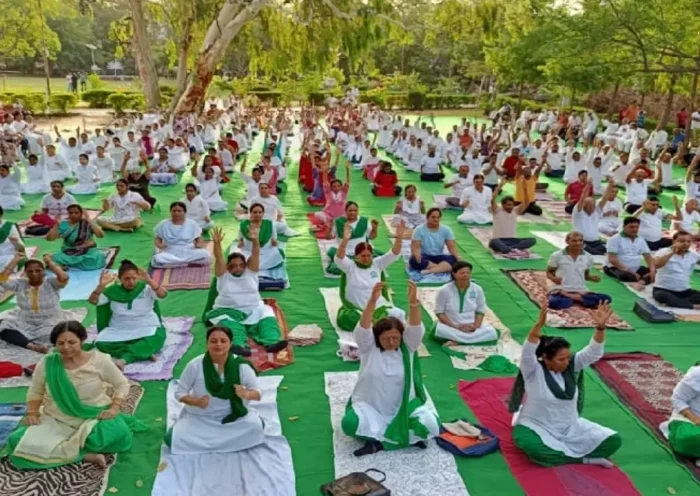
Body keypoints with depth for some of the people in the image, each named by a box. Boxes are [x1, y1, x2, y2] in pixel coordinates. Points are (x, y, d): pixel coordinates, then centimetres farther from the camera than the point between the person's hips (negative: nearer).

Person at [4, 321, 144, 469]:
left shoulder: (99, 360, -10)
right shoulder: (46, 363, -5)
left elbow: (122, 384, 0)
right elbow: (35, 392, 11)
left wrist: (114, 408, -15)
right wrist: (31, 413, -7)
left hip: (95, 418, -3)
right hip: (56, 421, 3)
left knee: (117, 435, -36)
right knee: (16, 442, -24)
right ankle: (85, 455, -24)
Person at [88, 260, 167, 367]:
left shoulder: (146, 288, -5)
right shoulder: (113, 290, 1)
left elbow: (163, 294, -22)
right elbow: (92, 301, -7)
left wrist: (149, 281, -37)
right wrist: (101, 285, -24)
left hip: (146, 329, -2)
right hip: (119, 331, 3)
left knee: (157, 338, -35)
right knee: (100, 343, -25)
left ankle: (124, 358, -37)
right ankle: (143, 352, -26)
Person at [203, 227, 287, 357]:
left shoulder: (250, 272, 10)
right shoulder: (223, 275, 7)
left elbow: (255, 255, -5)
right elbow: (219, 258, -10)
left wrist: (255, 240, -24)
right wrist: (217, 243, -27)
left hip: (253, 311, 2)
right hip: (228, 312, -2)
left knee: (266, 313, -26)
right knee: (230, 326, -34)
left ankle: (272, 342, -47)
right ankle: (238, 345, -60)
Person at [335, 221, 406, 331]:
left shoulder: (378, 263, 5)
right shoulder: (350, 266, -4)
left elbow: (394, 254, -3)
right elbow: (339, 258, -23)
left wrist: (398, 238, -22)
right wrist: (345, 240, -41)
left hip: (378, 307, 1)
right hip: (356, 309, -1)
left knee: (399, 314, -24)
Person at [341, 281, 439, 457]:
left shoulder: (408, 347, -5)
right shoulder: (368, 347, -8)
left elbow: (415, 328, -23)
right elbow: (363, 328, -27)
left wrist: (413, 301, -42)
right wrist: (373, 300, -43)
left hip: (404, 407, 1)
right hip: (370, 407, -1)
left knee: (431, 424, -24)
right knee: (350, 423, -31)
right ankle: (406, 436, -15)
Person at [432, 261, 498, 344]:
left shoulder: (477, 289, -1)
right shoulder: (444, 290, -9)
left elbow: (481, 311, 6)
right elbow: (439, 313, -6)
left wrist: (475, 326, -12)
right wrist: (455, 326, -18)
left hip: (471, 327, 3)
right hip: (450, 327, -3)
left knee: (492, 332, -25)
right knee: (439, 330, -36)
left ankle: (456, 341, -22)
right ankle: (469, 338, -22)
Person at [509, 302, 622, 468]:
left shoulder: (571, 366, -2)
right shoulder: (533, 371, -16)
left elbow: (593, 352, -12)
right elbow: (528, 351, -36)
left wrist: (601, 326, -29)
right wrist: (540, 323, -49)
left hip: (570, 428, 5)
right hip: (537, 428, -5)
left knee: (613, 440, -9)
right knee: (534, 450, -40)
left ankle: (561, 453, -9)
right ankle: (584, 459, -21)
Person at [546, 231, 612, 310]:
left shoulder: (588, 257, 8)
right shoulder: (557, 256, -1)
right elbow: (549, 272, 8)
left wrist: (593, 278, -2)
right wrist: (554, 278, -15)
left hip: (581, 291, 4)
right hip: (561, 290, -4)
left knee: (606, 299, -22)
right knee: (554, 303, -40)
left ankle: (572, 298, -15)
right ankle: (579, 299, -12)